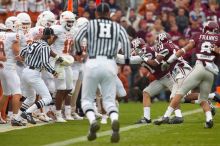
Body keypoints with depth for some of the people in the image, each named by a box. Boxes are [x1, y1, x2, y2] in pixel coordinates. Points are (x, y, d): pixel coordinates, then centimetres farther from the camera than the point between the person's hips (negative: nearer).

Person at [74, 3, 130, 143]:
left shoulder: (90, 24, 9)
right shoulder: (117, 27, 14)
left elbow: (77, 38, -3)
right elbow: (126, 41, -3)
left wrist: (79, 51, 17)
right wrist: (127, 60, 7)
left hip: (92, 64, -1)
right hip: (110, 65, 1)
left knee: (87, 99, 12)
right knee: (110, 101, 6)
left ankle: (93, 121, -18)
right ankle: (115, 121, -27)